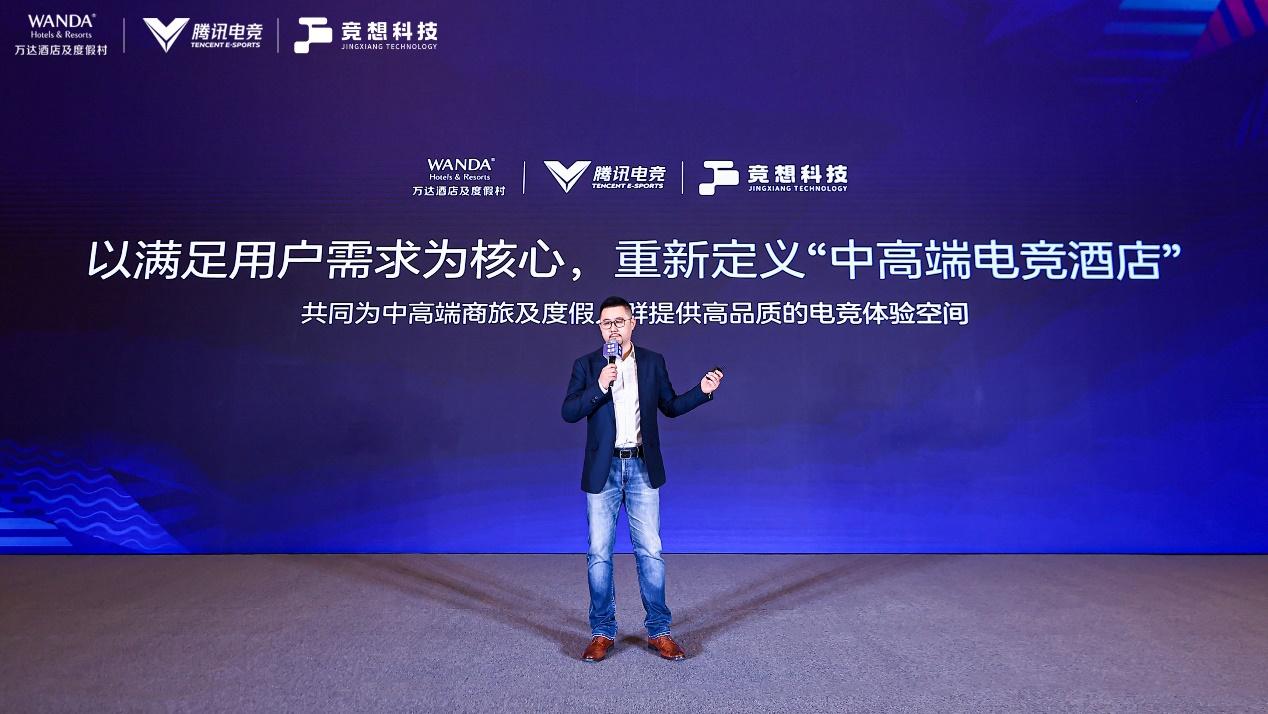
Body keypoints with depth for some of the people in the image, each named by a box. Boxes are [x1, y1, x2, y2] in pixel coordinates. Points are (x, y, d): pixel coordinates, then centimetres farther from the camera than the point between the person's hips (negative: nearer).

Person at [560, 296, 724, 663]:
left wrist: (702, 391, -3)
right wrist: (599, 387, -20)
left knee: (650, 551, 4)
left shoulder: (653, 362, 5)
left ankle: (658, 631, 17)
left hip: (642, 468, 1)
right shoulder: (586, 365, 1)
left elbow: (670, 406, 12)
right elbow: (568, 413, -7)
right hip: (603, 470, 0)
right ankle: (602, 632, 19)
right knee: (599, 553, 5)